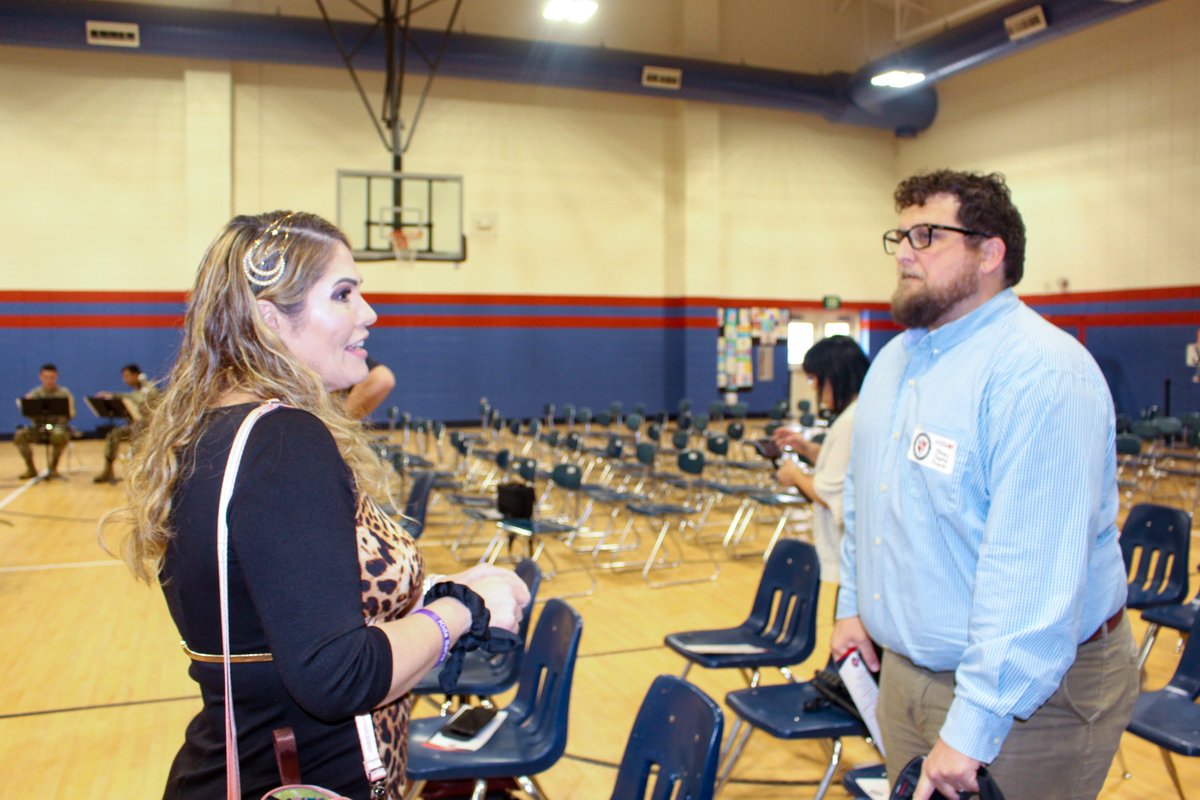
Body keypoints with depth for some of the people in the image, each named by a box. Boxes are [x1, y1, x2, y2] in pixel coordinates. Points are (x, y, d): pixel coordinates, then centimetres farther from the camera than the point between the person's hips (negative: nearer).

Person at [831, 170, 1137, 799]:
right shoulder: (893, 360, 6)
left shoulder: (1042, 374, -24)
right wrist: (853, 603, 13)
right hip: (904, 672, 8)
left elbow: (1032, 575, -29)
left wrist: (973, 730, -28)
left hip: (1025, 694, -8)